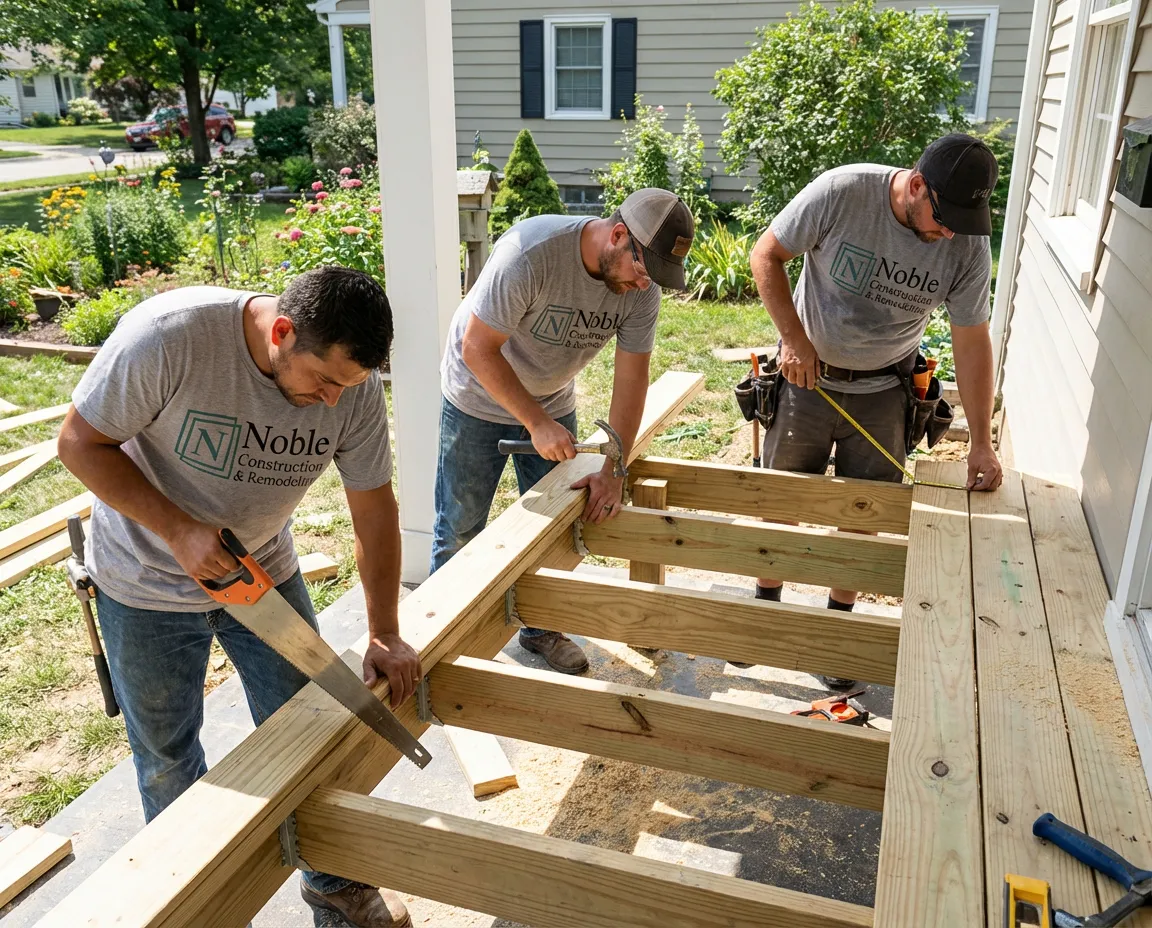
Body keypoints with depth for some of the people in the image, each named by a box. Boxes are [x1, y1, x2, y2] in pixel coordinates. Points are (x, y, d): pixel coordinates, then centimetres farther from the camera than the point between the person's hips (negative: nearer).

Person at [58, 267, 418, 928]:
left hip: (264, 570, 3)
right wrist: (179, 530, -30)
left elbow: (375, 508, -10)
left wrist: (386, 634, -12)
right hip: (147, 581, -2)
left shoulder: (355, 384, -19)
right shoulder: (169, 335, -32)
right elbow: (81, 442, -20)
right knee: (168, 756, 14)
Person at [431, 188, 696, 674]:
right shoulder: (529, 254, -34)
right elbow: (478, 349, -29)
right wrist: (536, 423, -30)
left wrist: (613, 472, -19)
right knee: (460, 529, 4)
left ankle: (541, 628, 31)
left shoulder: (642, 288, -18)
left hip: (553, 402, 5)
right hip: (480, 400, -4)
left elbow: (631, 377, -13)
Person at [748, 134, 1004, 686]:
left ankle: (838, 618, 26)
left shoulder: (967, 244, -14)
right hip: (806, 374, -1)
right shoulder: (842, 191, -22)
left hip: (881, 390, 1)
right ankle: (766, 600, 31)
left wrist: (981, 444, -10)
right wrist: (795, 340, -20)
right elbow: (766, 256, -11)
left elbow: (971, 341, -8)